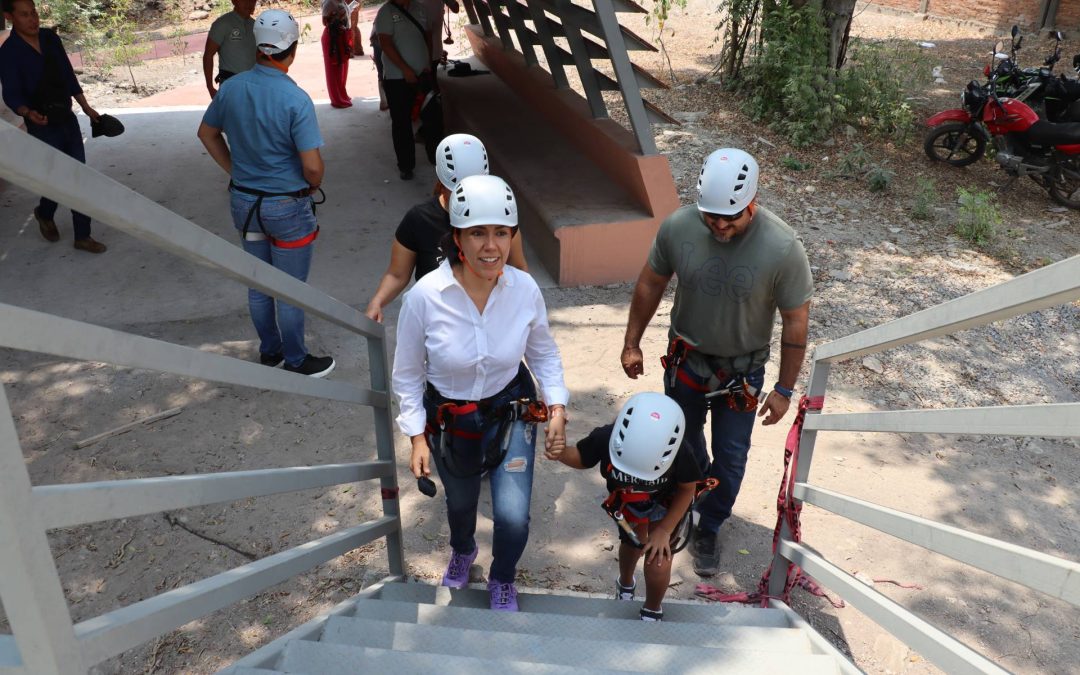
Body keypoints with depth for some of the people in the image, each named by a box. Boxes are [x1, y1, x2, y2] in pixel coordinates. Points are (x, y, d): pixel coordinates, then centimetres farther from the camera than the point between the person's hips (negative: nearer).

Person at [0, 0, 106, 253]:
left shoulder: (50, 38, 2)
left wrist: (86, 108, 13)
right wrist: (28, 113, -36)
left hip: (68, 118, 5)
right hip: (43, 127, -5)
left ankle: (82, 237, 12)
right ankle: (44, 214, 33)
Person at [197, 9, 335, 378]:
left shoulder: (231, 88, -4)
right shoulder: (295, 99, -22)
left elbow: (207, 133, 11)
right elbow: (313, 167, -23)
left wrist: (234, 169, 16)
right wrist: (310, 188, -1)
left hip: (244, 201, 6)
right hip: (287, 207, -6)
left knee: (258, 285, 19)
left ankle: (270, 351, 35)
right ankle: (296, 362, 22)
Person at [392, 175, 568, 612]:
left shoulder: (525, 290, -20)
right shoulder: (424, 296, -25)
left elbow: (544, 353, -1)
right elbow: (408, 373, -10)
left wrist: (557, 405, -11)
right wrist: (417, 436, -11)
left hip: (511, 413, 0)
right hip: (448, 421, 0)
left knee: (513, 517, -9)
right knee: (460, 503, 25)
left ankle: (502, 581, 30)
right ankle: (462, 551, 65)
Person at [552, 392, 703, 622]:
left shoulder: (679, 453, -40)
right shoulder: (605, 438, -38)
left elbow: (687, 489, -19)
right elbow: (581, 458, -15)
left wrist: (665, 530, -17)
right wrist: (560, 453, -37)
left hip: (665, 504, -2)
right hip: (626, 499, 2)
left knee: (658, 563, -10)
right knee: (632, 543, 21)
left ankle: (652, 612, 24)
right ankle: (625, 584, 59)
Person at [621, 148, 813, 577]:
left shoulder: (783, 249, -27)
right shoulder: (678, 226, -20)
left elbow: (795, 321, -15)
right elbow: (651, 284, -4)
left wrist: (784, 389, -10)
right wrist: (632, 343, 4)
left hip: (743, 369, -2)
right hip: (686, 358, 2)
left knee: (730, 457, 10)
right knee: (683, 438, 24)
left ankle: (708, 531, 35)